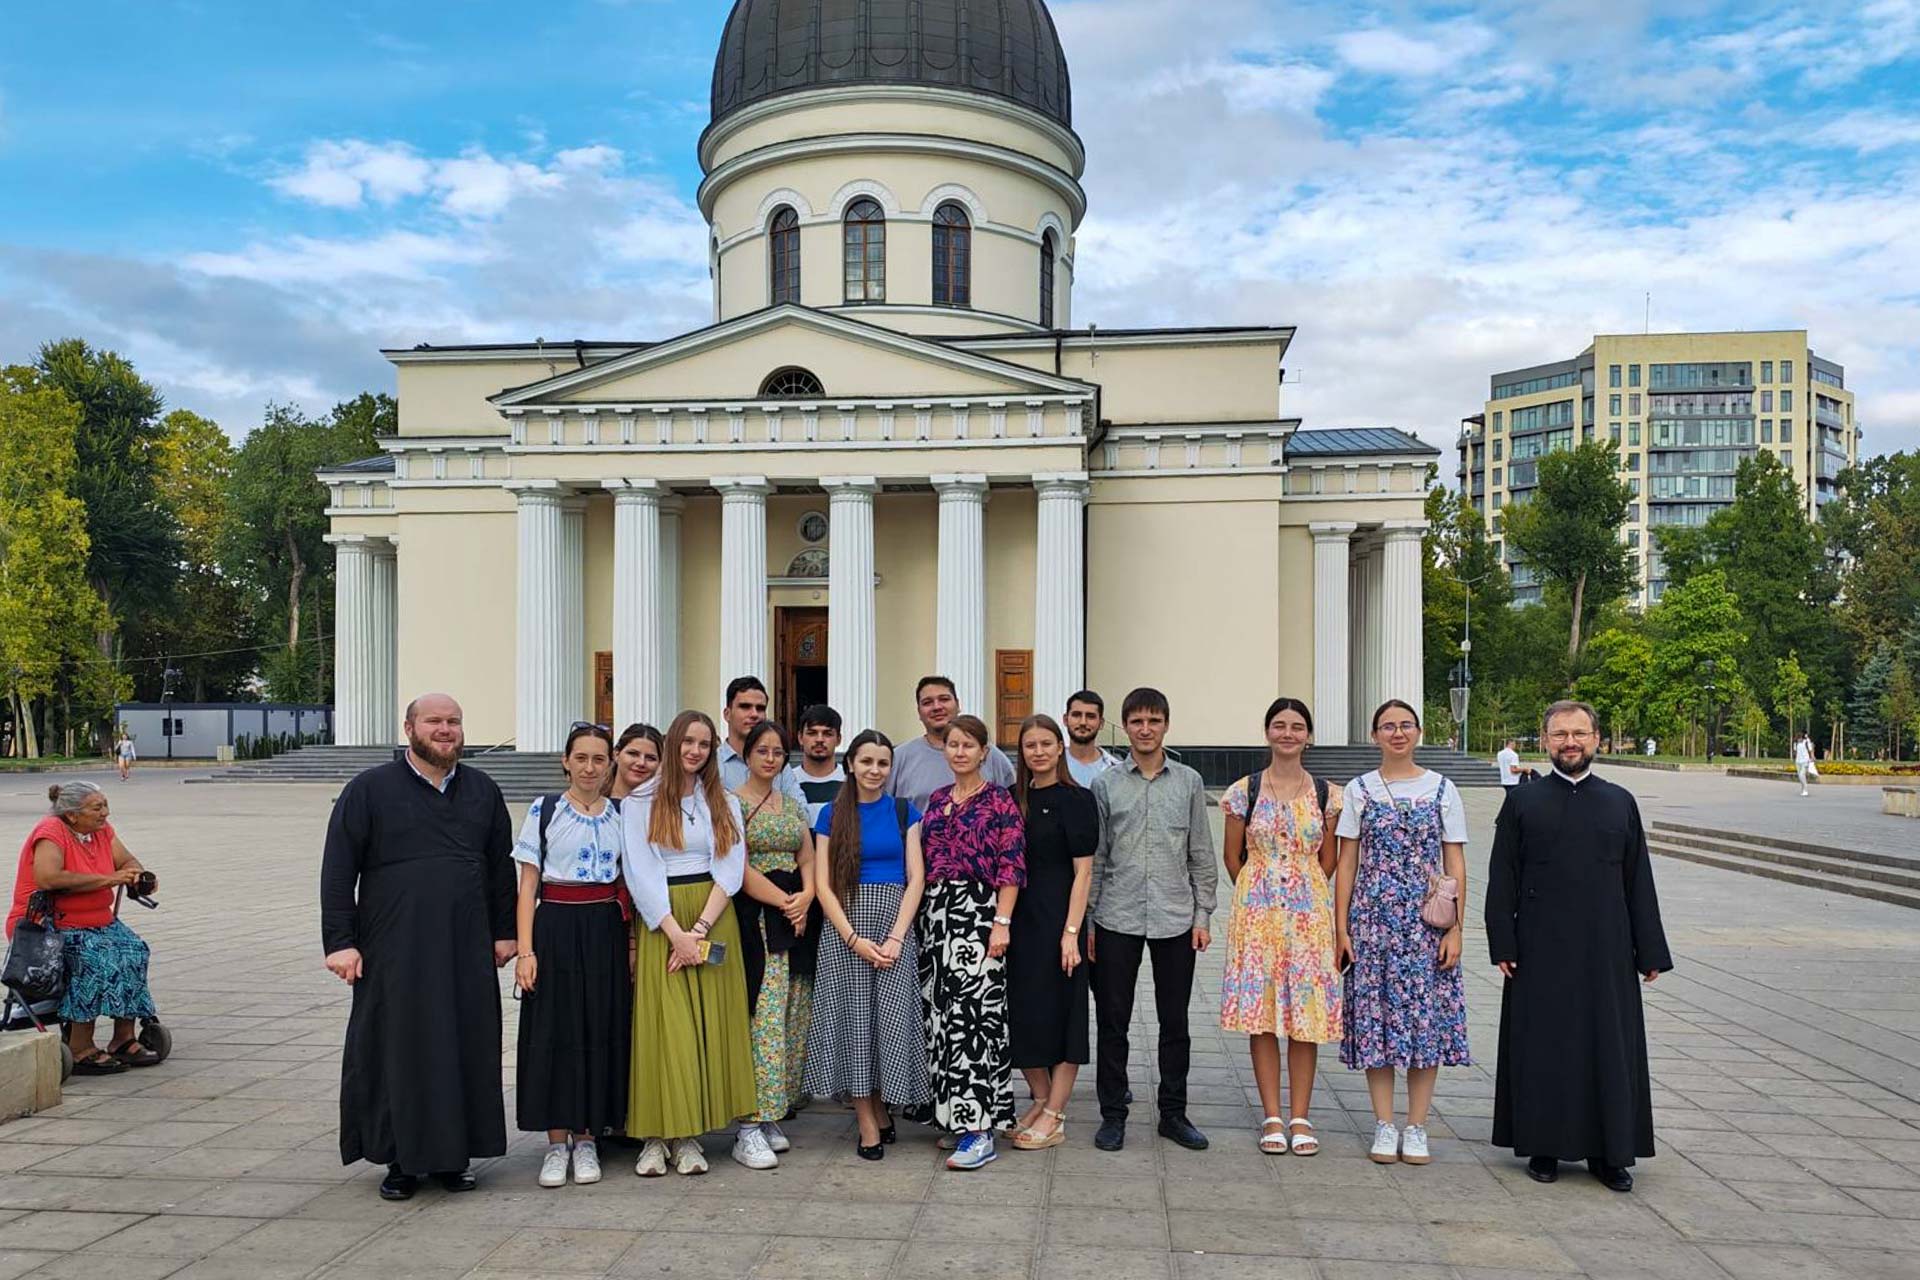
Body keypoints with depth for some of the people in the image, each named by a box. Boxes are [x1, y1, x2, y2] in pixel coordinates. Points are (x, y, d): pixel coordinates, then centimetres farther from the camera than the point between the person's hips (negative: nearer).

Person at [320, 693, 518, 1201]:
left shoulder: (483, 791, 10)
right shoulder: (369, 790, 0)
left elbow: (501, 867, 15)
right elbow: (337, 870, -2)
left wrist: (505, 931, 10)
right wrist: (339, 940, -8)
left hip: (466, 949, 3)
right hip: (393, 949, -3)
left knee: (466, 1048, 5)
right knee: (397, 1049, 3)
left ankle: (452, 1154, 18)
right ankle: (400, 1159, 17)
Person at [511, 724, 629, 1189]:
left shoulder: (621, 815, 8)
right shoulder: (544, 811, 0)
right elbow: (527, 886, -1)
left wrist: (632, 942, 4)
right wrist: (525, 950, -9)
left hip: (606, 932, 2)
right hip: (556, 928, -2)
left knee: (602, 1030, 4)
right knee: (554, 1031, 0)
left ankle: (587, 1138, 17)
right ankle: (557, 1142, 11)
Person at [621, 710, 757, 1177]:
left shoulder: (724, 804, 10)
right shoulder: (641, 802, 3)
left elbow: (730, 871, 2)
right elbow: (640, 872, -4)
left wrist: (699, 929, -10)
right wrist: (676, 933, -13)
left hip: (713, 919, 2)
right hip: (660, 923, -2)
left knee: (709, 1026, -1)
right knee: (663, 1026, -5)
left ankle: (690, 1135, 5)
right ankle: (656, 1135, 2)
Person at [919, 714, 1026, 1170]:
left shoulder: (999, 800, -3)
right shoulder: (935, 800, 15)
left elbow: (1012, 866, -9)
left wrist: (1001, 922, -16)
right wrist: (923, 916, 13)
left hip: (979, 913, -6)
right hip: (935, 913, 7)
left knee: (973, 1013, -11)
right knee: (940, 1012, 8)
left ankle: (979, 1130, -9)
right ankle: (952, 1113, 21)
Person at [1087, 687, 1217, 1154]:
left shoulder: (1188, 782, 5)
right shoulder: (1105, 785, 2)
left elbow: (1201, 855, 8)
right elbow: (1095, 857, 4)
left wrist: (1203, 914, 3)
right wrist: (1087, 921, 1)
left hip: (1176, 919, 1)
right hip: (1117, 920, -1)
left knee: (1175, 1022, 9)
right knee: (1112, 1021, 5)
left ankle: (1173, 1113, 22)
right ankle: (1113, 1114, 17)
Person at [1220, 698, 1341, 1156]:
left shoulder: (1326, 794, 3)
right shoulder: (1244, 791, 0)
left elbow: (1328, 859, 10)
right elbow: (1233, 857, 6)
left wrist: (1302, 896, 8)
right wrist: (1262, 895, 9)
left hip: (1309, 913, 1)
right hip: (1256, 913, 0)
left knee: (1306, 1012, 3)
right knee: (1261, 1014, 2)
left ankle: (1300, 1117, 13)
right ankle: (1272, 1117, 13)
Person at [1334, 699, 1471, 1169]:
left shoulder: (1442, 790, 4)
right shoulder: (1359, 790, 4)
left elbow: (1455, 866, 3)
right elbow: (1346, 864, 4)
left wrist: (1455, 929, -4)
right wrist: (1341, 929, 0)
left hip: (1427, 920, 0)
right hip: (1373, 919, 0)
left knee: (1427, 1017, 2)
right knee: (1374, 1015, 2)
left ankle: (1416, 1128, 14)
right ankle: (1384, 1126, 14)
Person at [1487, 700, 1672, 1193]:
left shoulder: (1620, 802, 6)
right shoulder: (1523, 802, 2)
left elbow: (1639, 881, 7)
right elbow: (1502, 879, 1)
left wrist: (1650, 952, 3)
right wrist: (1503, 945, -6)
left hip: (1605, 949, 1)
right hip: (1540, 949, -1)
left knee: (1610, 1046, 6)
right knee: (1542, 1046, 4)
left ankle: (1608, 1152, 18)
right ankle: (1543, 1147, 17)